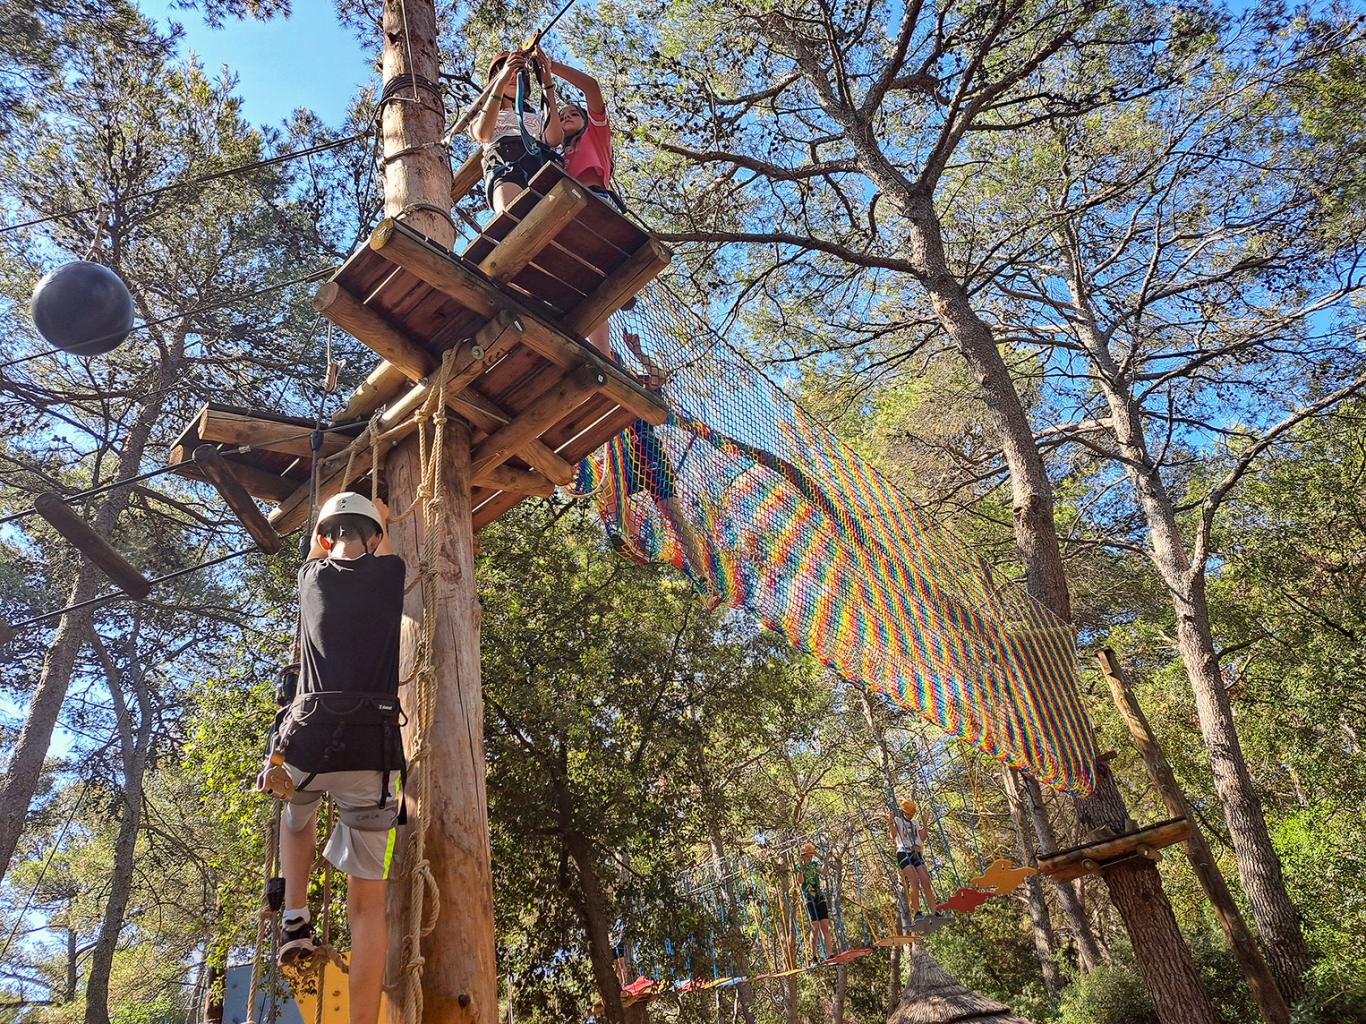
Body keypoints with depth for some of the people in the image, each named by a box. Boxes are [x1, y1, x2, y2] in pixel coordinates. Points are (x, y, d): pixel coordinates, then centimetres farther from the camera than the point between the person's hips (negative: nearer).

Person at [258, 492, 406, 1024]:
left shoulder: (313, 576, 12)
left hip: (306, 742, 2)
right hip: (372, 750, -2)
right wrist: (378, 518, 54)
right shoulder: (389, 573, 9)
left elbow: (319, 550, 38)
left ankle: (296, 919, 25)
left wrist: (330, 527, 58)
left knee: (297, 812, 38)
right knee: (368, 901, 4)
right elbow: (381, 545, 34)